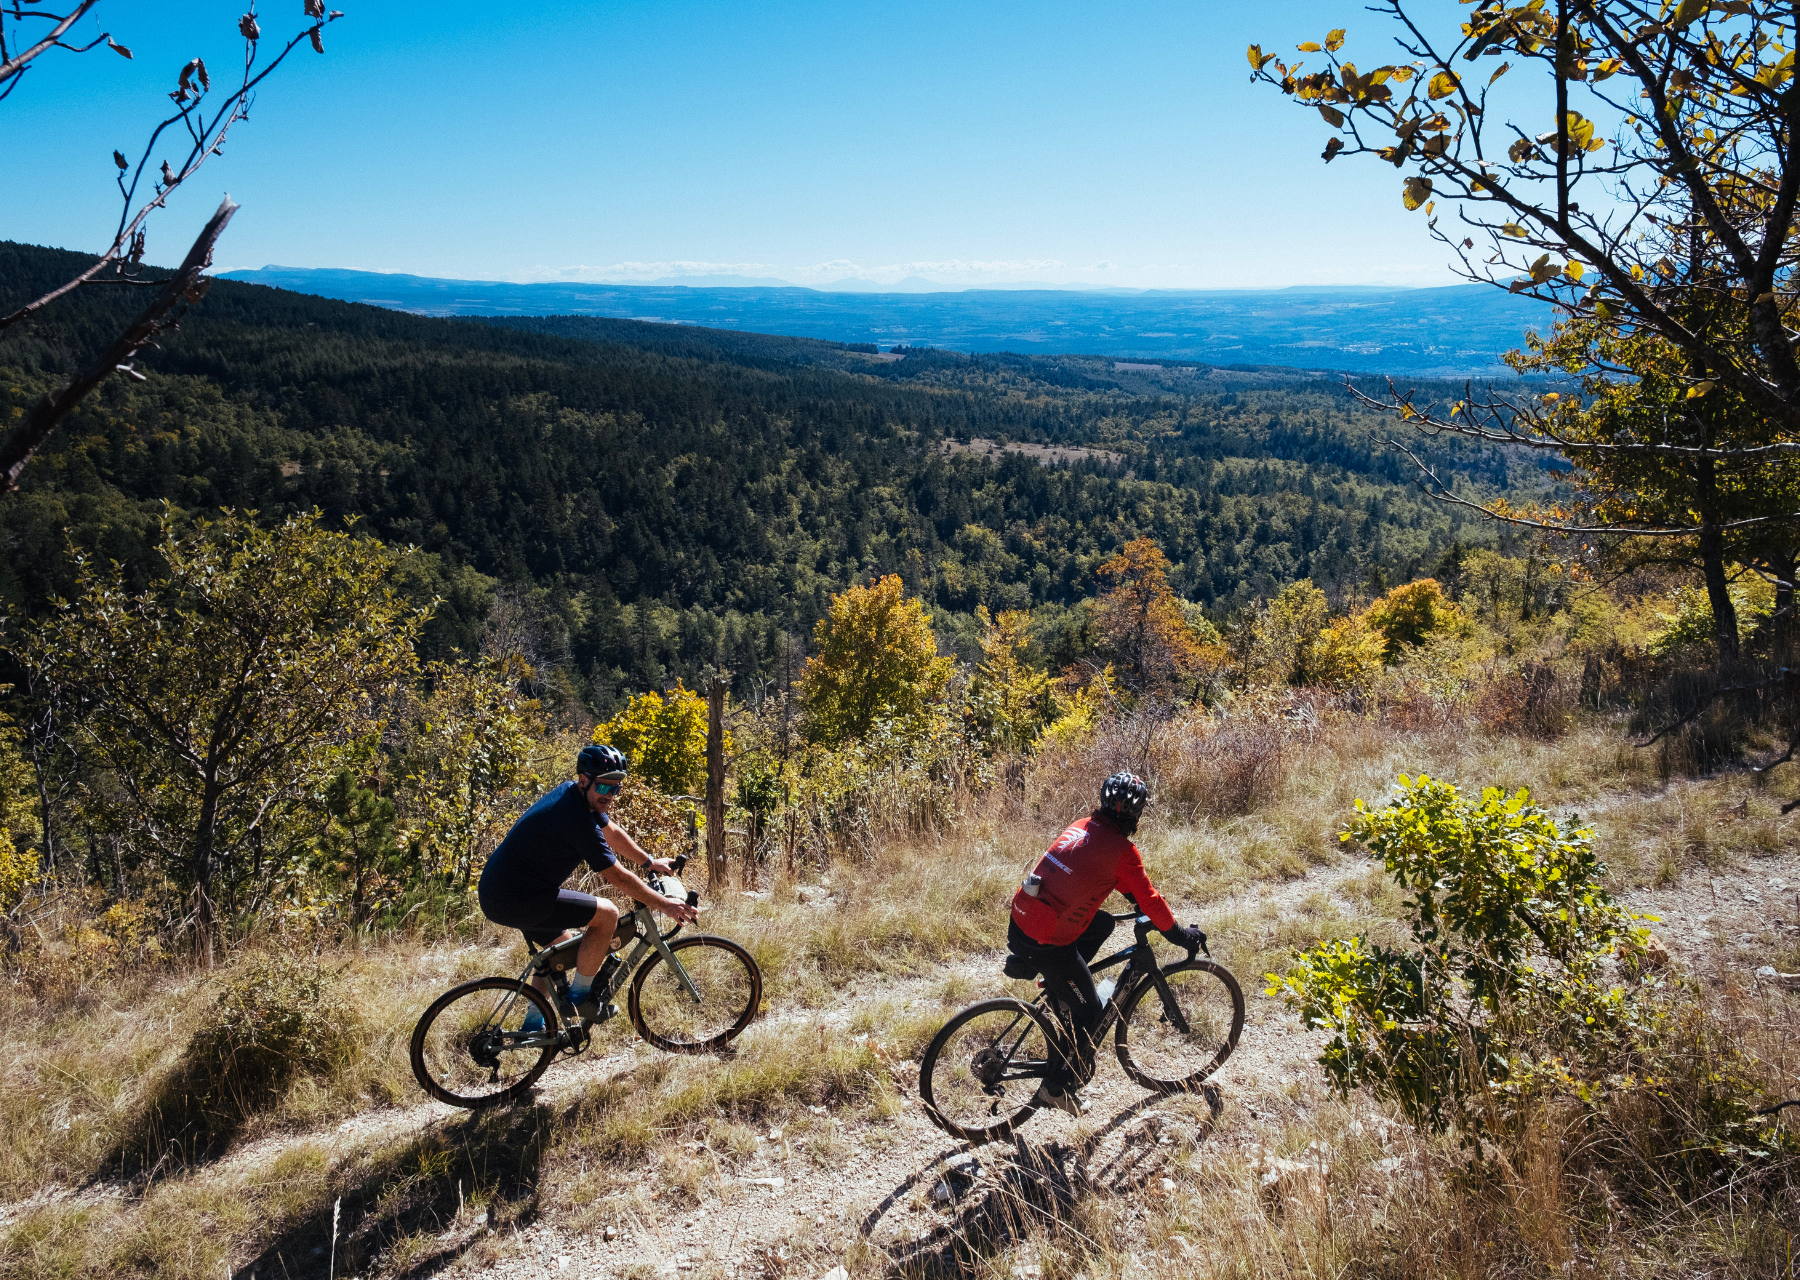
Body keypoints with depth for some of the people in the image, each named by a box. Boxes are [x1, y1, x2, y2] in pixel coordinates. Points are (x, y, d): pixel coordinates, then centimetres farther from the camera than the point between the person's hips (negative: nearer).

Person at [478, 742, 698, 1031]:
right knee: (607, 914, -11)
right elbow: (619, 877, -19)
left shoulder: (570, 792, 5)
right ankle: (580, 996, 3)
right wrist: (664, 904, -11)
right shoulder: (578, 819, -24)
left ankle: (533, 1025, 35)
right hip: (515, 901, -10)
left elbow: (612, 832, 21)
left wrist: (649, 862, 29)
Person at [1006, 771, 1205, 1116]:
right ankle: (1056, 1088, 19)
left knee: (1103, 924, 27)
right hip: (1046, 942, -7)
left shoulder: (1082, 825, 11)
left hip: (1020, 917, 7)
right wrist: (1181, 935, 11)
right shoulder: (1121, 848, -11)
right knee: (1090, 1011, 12)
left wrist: (1135, 897, 35)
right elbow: (1149, 899, -4)